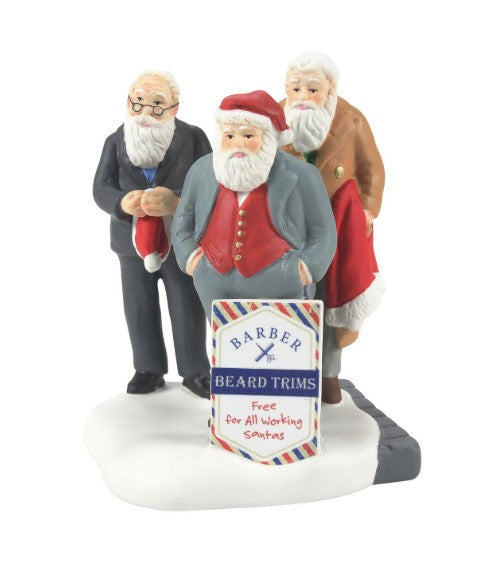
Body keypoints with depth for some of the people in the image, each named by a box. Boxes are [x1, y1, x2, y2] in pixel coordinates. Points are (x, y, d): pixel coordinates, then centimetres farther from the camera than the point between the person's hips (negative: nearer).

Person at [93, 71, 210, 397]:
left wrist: (176, 202, -33)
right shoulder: (115, 141, 3)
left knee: (188, 309, 6)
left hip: (182, 241, -2)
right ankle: (149, 369, 27)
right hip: (133, 242, 3)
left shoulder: (193, 137, -6)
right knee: (140, 309, 11)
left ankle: (195, 371, 21)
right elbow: (101, 187, -5)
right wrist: (122, 202, -29)